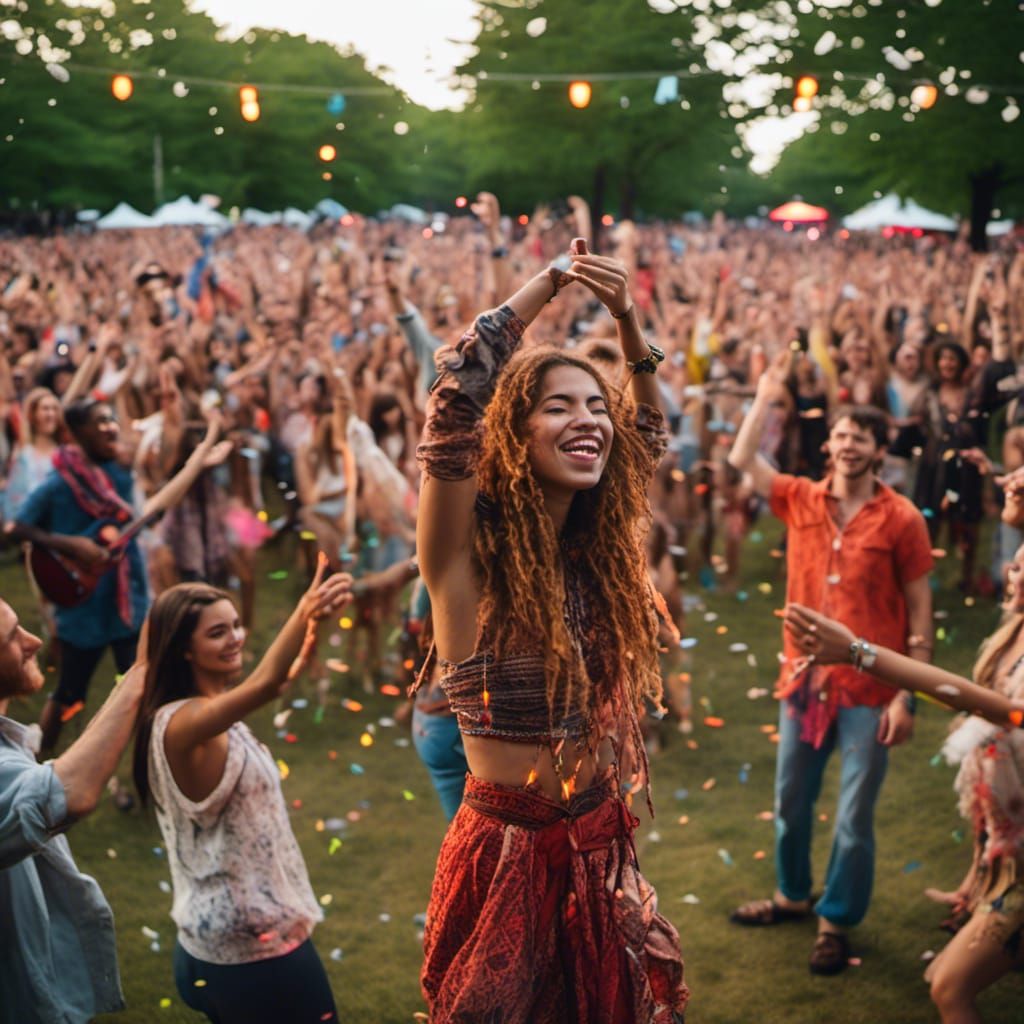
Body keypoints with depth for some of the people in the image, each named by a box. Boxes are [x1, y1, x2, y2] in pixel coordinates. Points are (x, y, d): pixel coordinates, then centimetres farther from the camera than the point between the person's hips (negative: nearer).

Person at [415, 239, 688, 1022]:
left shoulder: (596, 542, 0)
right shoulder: (469, 549, -16)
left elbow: (650, 432, 14)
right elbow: (456, 398, -30)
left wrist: (628, 322, -1)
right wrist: (549, 285, -21)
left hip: (603, 850, 6)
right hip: (510, 856, -6)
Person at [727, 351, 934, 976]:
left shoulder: (901, 519, -11)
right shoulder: (801, 500, 1)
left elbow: (920, 611, -8)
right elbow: (741, 460, 2)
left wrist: (908, 695, -12)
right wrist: (765, 397, -4)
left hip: (870, 689, -4)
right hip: (805, 678, 4)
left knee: (854, 819, 5)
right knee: (791, 801, 19)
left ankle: (836, 921, 25)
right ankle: (793, 895, 41)